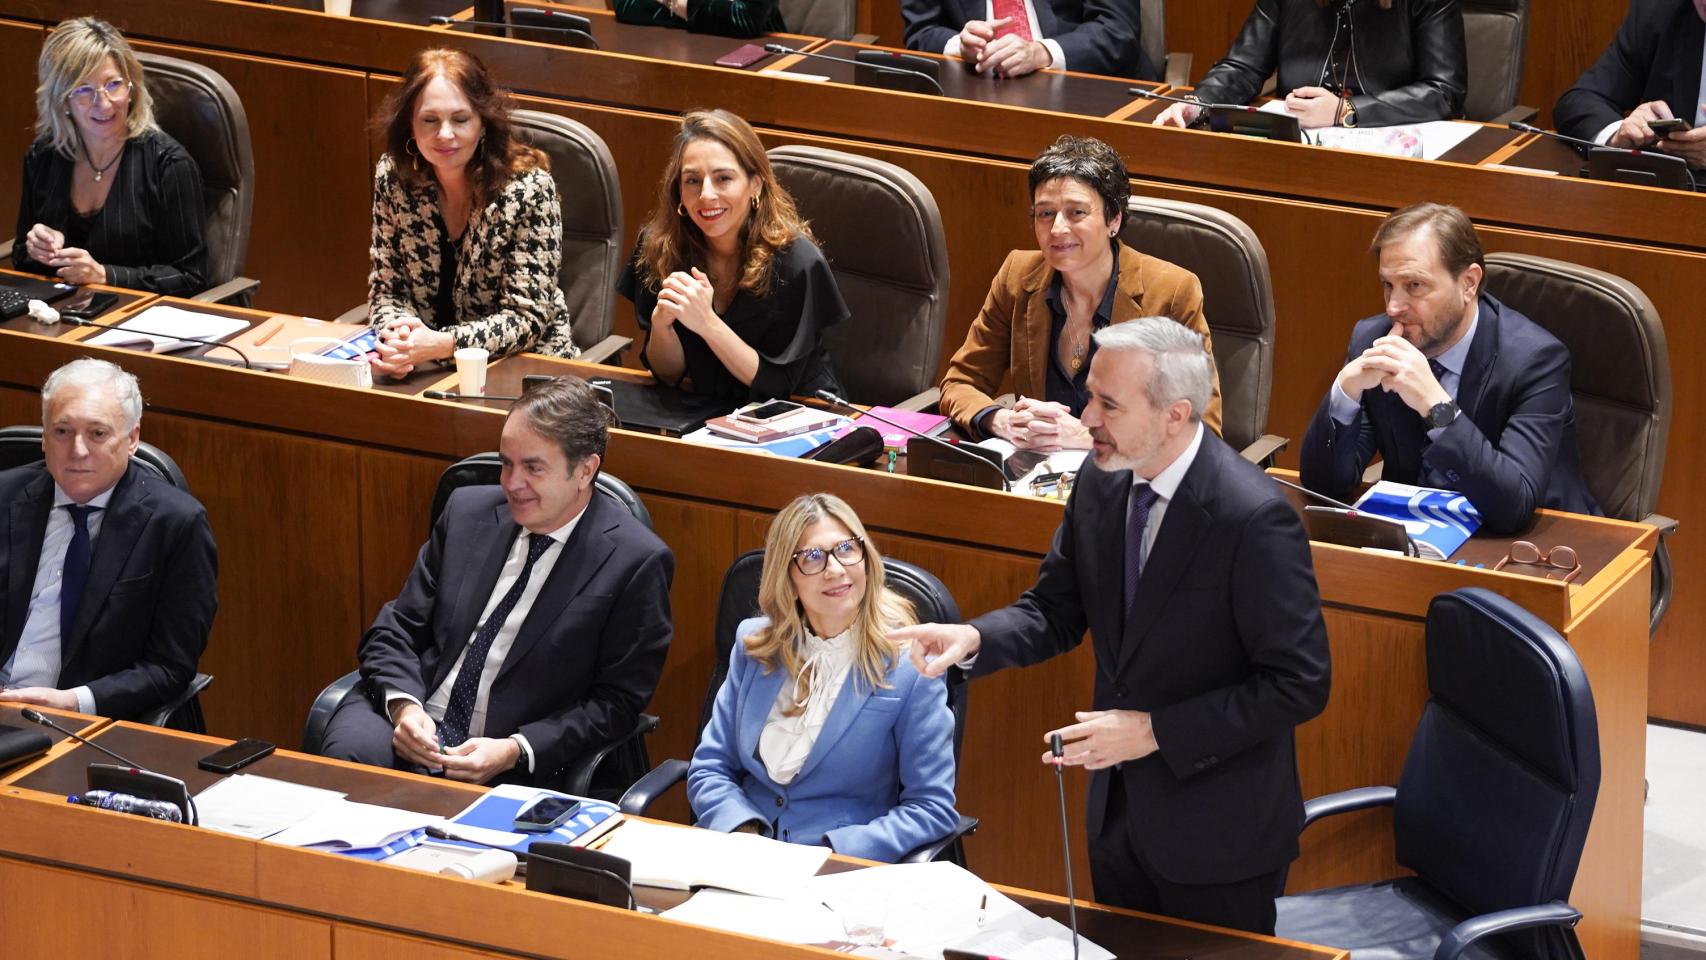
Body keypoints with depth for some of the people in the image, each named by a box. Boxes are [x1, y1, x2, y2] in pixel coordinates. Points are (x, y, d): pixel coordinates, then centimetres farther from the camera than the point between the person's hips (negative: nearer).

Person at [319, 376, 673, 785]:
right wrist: (403, 706, -9)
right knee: (344, 753, -31)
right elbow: (395, 630, 12)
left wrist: (513, 752, -17)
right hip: (417, 723, 3)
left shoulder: (636, 563, -5)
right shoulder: (468, 510, 9)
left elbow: (616, 704, -4)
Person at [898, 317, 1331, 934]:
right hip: (1119, 811, 7)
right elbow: (1056, 611, 7)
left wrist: (1156, 731, -24)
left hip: (1215, 835, -7)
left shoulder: (1255, 519, -26)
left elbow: (1300, 685, -22)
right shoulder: (1103, 481, -4)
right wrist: (974, 639, -14)